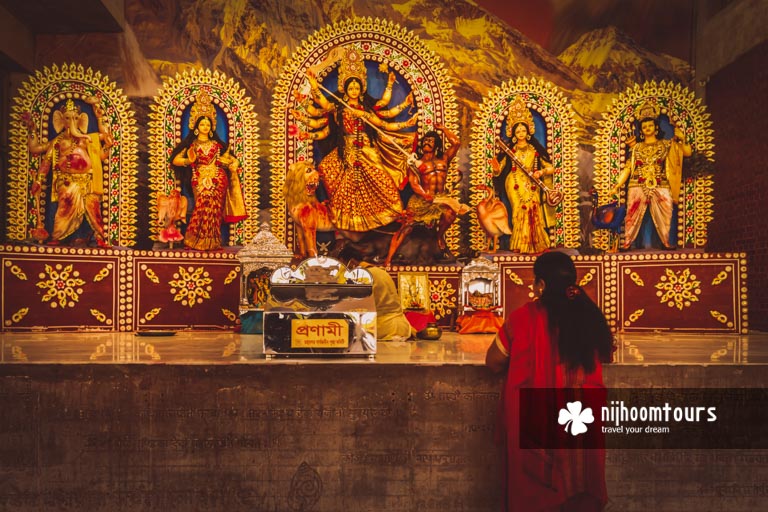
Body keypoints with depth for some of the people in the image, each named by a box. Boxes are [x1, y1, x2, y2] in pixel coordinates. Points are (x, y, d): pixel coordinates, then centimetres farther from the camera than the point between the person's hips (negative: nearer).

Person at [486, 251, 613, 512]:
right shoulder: (589, 315, -7)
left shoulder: (523, 317, -16)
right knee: (577, 480, 23)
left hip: (534, 422, -3)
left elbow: (493, 362, -6)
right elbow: (604, 355, 11)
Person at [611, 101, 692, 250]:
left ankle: (666, 242, 8)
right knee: (633, 215, -5)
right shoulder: (636, 147, 13)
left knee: (664, 216, -3)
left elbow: (688, 152, 5)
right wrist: (618, 185, 0)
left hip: (661, 187, 0)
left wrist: (681, 139, -10)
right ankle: (627, 242, -1)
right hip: (638, 187, 0)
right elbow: (627, 168, 9)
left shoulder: (666, 145, 11)